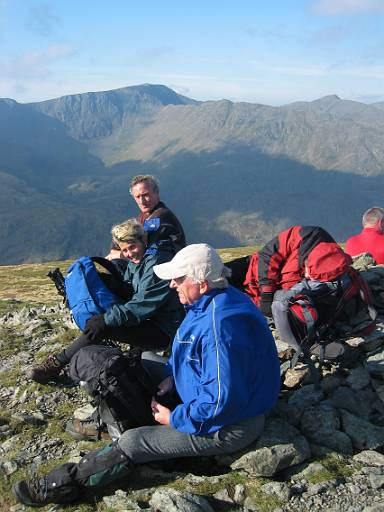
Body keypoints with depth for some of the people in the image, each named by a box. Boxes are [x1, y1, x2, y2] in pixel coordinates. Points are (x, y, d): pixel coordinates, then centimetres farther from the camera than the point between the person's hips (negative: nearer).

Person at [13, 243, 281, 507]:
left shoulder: (220, 328, -34)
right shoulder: (209, 302, -2)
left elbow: (221, 402, -33)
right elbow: (188, 352, 15)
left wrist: (174, 419, -19)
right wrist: (171, 375, -1)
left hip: (228, 427, -10)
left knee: (131, 443, -10)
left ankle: (61, 486, 5)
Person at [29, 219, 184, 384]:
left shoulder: (157, 263, -20)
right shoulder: (136, 262, 10)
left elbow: (142, 306, -25)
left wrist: (106, 319, -26)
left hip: (163, 331, -10)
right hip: (149, 321, 10)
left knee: (101, 328, -23)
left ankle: (58, 363, -12)